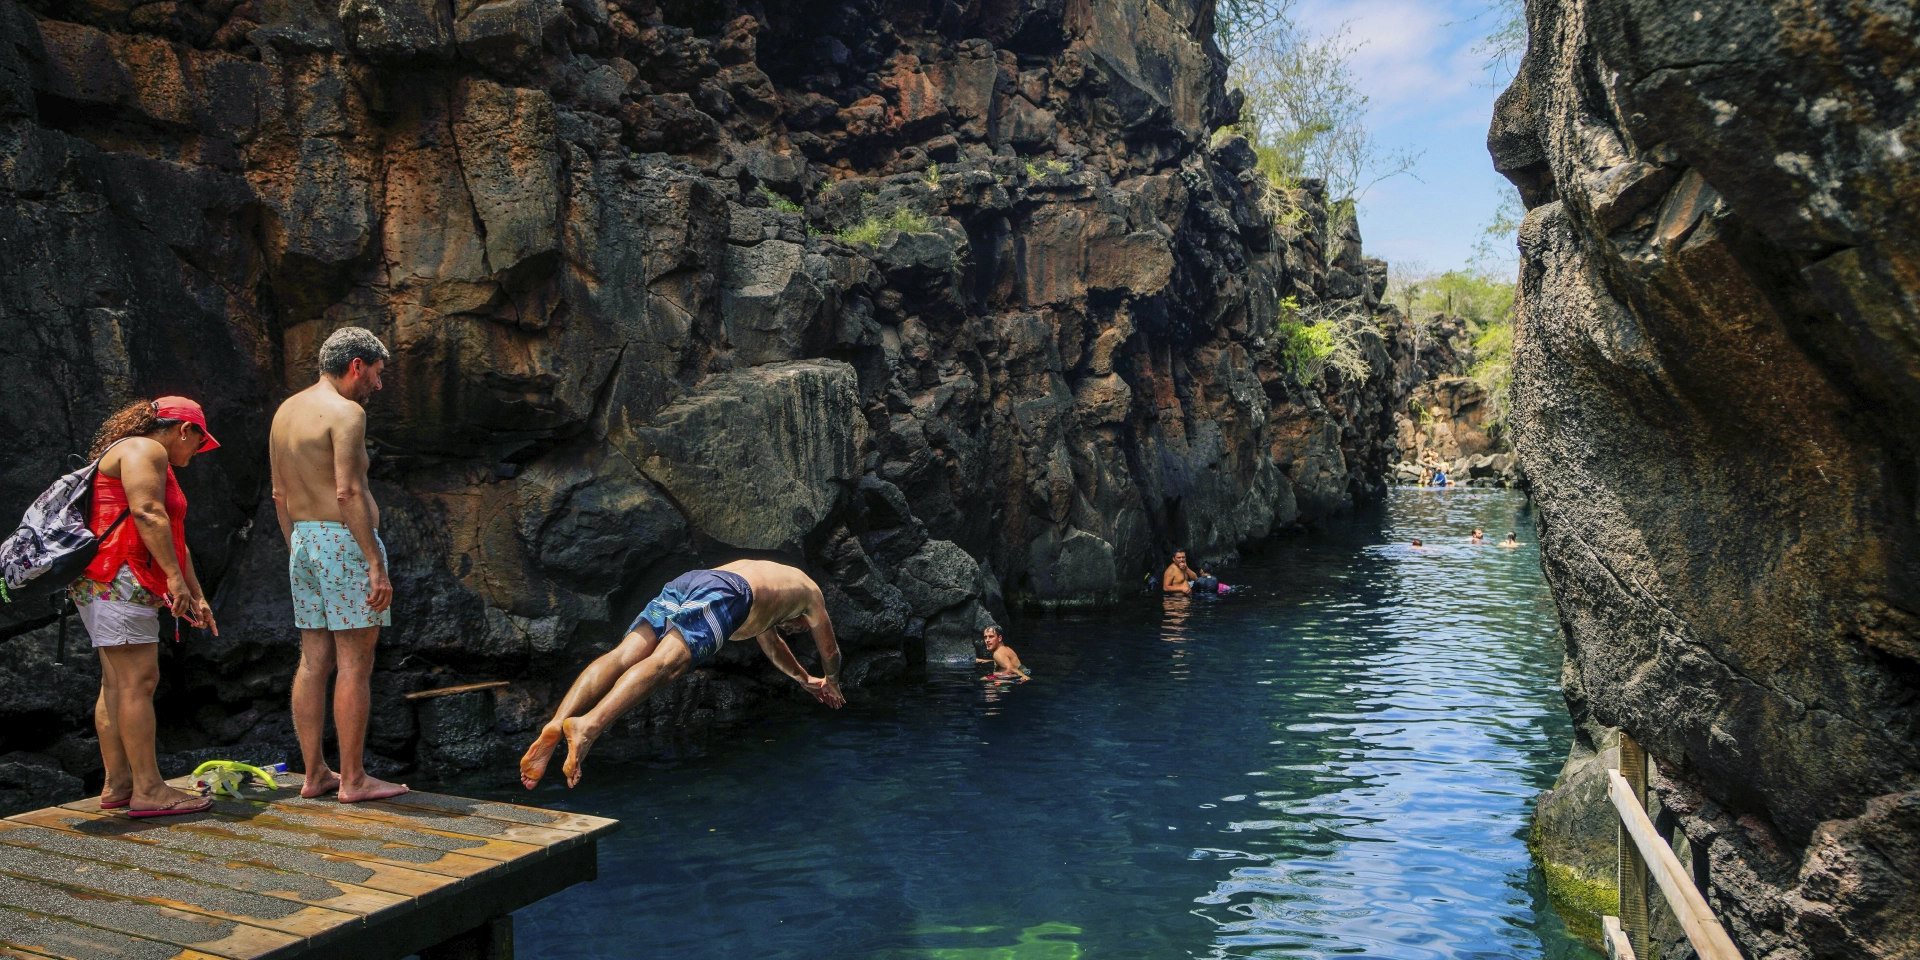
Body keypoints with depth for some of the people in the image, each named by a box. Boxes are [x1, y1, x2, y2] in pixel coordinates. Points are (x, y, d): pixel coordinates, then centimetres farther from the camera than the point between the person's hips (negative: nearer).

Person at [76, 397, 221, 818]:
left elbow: (173, 538, 25)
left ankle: (117, 784, 13)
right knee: (138, 681, -12)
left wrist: (196, 596, 23)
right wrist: (174, 576, -22)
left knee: (116, 683, 10)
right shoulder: (144, 450, -6)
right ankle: (148, 790, -12)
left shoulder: (151, 460, 26)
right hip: (118, 579, -11)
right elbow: (147, 514, -20)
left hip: (106, 585, 11)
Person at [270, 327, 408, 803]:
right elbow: (348, 492, -19)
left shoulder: (285, 411, 16)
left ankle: (314, 773, 17)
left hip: (304, 541, 9)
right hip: (345, 540, -9)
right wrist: (376, 563, -19)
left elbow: (279, 494, 18)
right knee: (355, 662, -4)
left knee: (314, 661, 11)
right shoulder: (345, 412, -12)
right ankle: (353, 779, 1)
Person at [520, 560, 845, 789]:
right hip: (723, 592, -6)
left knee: (623, 656, -13)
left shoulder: (761, 571, 51)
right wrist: (831, 683, 64)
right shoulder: (808, 590, 34)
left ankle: (555, 725, -36)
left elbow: (772, 643, 64)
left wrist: (804, 678, 76)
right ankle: (588, 725, -50)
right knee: (663, 663, -26)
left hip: (681, 582, 7)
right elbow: (830, 651, 43)